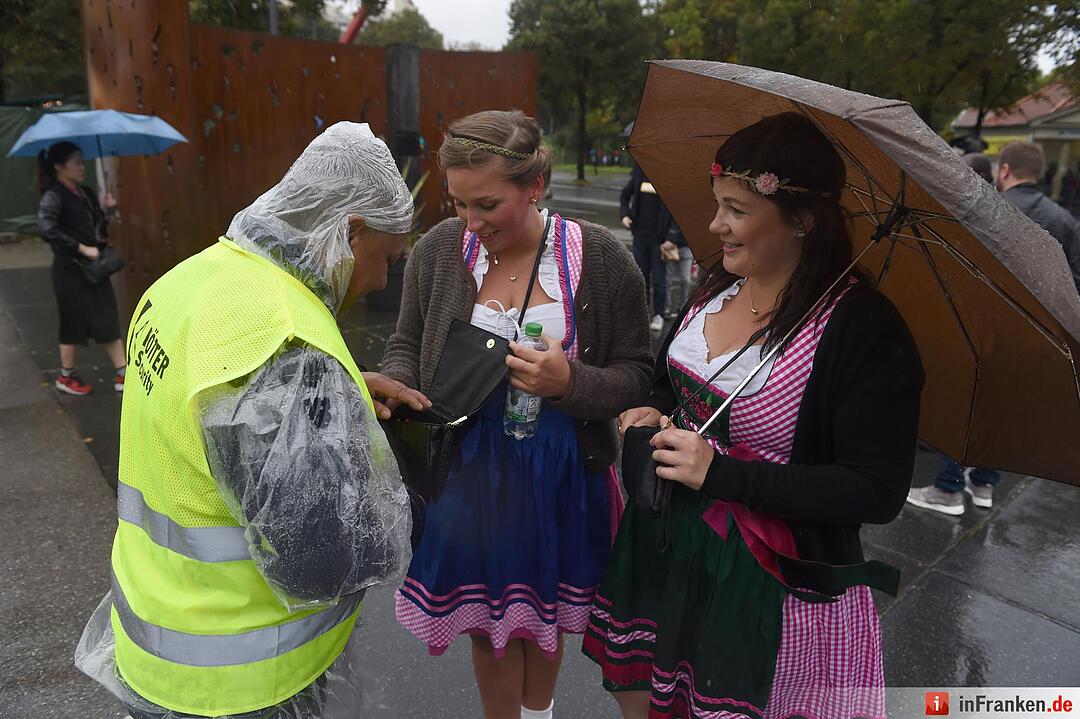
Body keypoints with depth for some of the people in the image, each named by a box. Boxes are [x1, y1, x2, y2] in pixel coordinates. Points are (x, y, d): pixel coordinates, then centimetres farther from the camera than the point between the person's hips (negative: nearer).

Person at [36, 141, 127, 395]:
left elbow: (99, 229, 16)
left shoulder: (86, 193, 11)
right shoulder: (54, 195, -11)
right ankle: (66, 376, 21)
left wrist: (109, 211, -1)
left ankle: (122, 373, 11)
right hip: (71, 269, -7)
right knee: (74, 322, 4)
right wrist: (82, 248, -24)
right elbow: (46, 228, -24)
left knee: (108, 320, 6)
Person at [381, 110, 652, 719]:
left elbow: (638, 375, -7)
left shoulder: (600, 257, -12)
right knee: (488, 625, 17)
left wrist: (570, 383, -25)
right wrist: (392, 384, -14)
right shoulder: (438, 249, -6)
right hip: (469, 470, 1)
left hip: (562, 471, 0)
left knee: (542, 617, 21)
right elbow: (408, 344, 8)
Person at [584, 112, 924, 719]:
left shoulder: (862, 326, -20)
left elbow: (878, 493, -21)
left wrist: (718, 472, -25)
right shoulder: (717, 288, 1)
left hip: (775, 580, -6)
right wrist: (655, 413, -6)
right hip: (669, 541, 7)